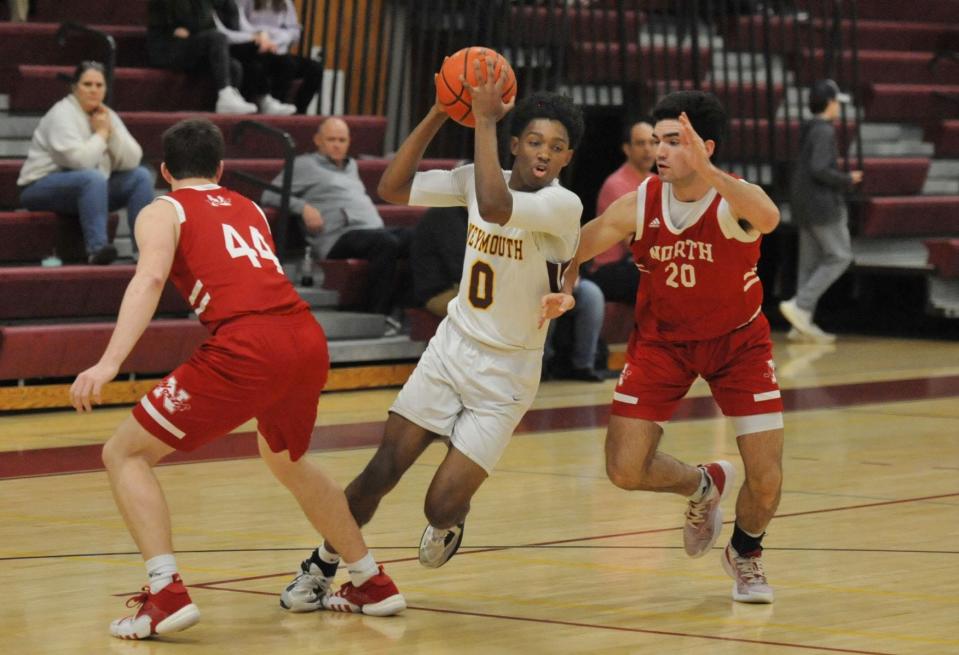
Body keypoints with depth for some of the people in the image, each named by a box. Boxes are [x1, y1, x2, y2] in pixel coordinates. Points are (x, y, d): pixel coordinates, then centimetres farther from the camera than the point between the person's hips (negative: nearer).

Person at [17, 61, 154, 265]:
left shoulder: (107, 115, 7)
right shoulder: (62, 114, -16)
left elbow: (132, 161, -2)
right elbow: (80, 160, -30)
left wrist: (111, 131, -13)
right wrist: (101, 133, -14)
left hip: (91, 187, 8)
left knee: (141, 176, -5)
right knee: (93, 177, -36)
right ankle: (97, 248, -45)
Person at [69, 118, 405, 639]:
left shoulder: (162, 212, 11)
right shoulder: (249, 210, 29)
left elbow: (150, 278, -8)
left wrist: (110, 362, -20)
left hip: (247, 348, -6)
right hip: (307, 339, 6)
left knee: (124, 454, 5)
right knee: (287, 461, 35)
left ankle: (166, 595, -12)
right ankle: (372, 583, 39)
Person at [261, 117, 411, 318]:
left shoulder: (351, 166, 34)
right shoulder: (305, 165, 12)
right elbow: (269, 195, 5)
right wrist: (303, 207, -11)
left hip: (374, 229, 7)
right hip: (339, 236, -7)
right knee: (387, 243, -37)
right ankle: (377, 315, -38)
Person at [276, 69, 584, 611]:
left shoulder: (564, 206, -20)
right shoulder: (477, 179, -1)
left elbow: (494, 205, -38)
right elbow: (393, 188, -3)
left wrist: (485, 118, -30)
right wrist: (438, 114, -11)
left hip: (505, 377, -4)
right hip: (452, 347, 4)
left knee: (441, 505, -9)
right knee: (381, 472, -3)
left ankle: (451, 521, 28)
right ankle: (322, 565, 18)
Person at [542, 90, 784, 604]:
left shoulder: (735, 201, -28)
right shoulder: (638, 205, -19)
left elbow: (768, 219, -53)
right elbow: (573, 250, -12)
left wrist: (706, 173, -66)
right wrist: (564, 291, -34)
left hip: (737, 340, -2)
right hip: (662, 338, 2)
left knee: (766, 481, -8)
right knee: (625, 470, -8)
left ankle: (745, 554, 28)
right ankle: (702, 486, 27)